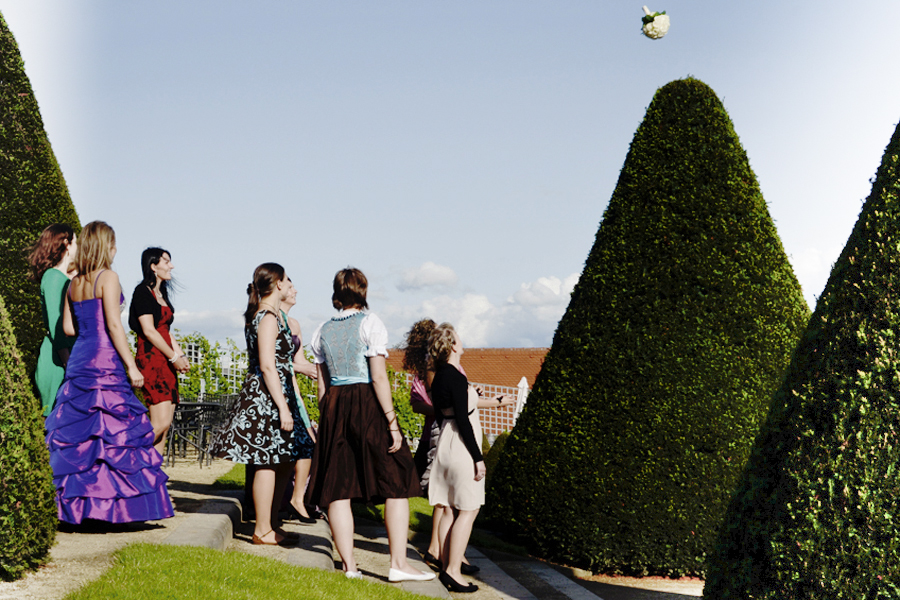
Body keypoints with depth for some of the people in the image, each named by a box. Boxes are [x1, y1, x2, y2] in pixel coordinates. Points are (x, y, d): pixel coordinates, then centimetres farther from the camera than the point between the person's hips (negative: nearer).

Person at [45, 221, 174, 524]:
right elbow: (114, 325, -15)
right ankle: (117, 502, -5)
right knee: (117, 431, -4)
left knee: (76, 431, 9)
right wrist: (131, 365, -13)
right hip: (105, 362, -7)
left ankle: (78, 504, 10)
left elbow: (68, 327, 13)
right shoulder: (108, 277, -8)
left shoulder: (74, 283, 12)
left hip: (78, 360, 7)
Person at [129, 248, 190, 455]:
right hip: (151, 359, -9)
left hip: (166, 361, 9)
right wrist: (174, 357, -12)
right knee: (161, 422, -17)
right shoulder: (143, 292, -7)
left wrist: (181, 356, 9)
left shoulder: (161, 294, 20)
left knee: (165, 424, 3)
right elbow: (149, 331, -14)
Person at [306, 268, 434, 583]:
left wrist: (326, 419, 20)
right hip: (367, 404, -5)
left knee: (337, 487, 6)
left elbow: (321, 383, 12)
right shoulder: (369, 323, -4)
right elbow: (378, 377, -12)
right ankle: (399, 564, -1)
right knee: (396, 484, 2)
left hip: (333, 406, 5)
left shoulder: (323, 330, 11)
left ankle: (349, 565, 7)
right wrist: (392, 422, -11)